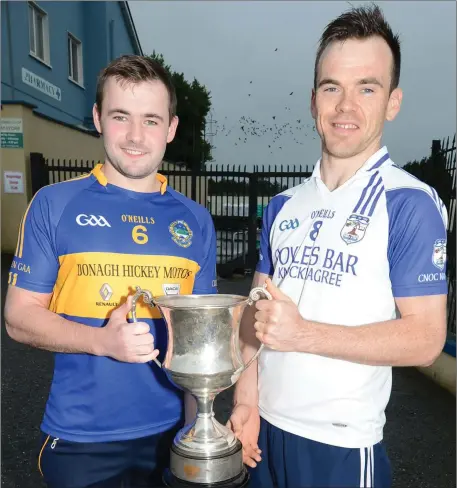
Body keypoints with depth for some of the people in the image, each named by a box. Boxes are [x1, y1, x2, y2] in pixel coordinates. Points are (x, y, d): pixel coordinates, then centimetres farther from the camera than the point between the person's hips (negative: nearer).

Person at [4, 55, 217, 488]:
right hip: (79, 438, -2)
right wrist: (102, 341, -22)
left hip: (171, 432, 3)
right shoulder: (54, 205, -7)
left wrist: (199, 421, 0)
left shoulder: (195, 220, 0)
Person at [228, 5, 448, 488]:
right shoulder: (283, 205, 3)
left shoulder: (410, 204, -13)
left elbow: (425, 338, -15)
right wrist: (246, 400, -3)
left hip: (342, 443, -4)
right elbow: (258, 307, 5)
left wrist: (303, 334, -23)